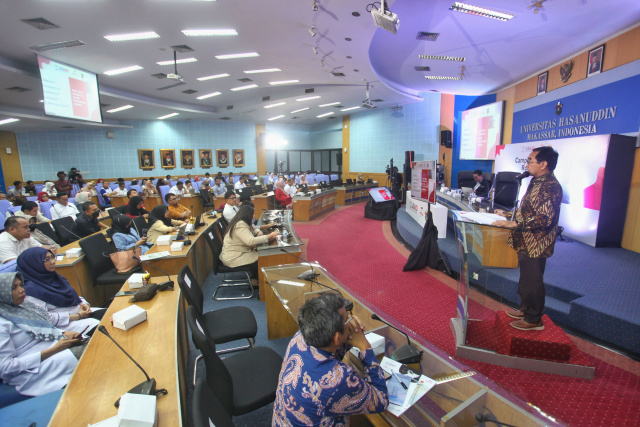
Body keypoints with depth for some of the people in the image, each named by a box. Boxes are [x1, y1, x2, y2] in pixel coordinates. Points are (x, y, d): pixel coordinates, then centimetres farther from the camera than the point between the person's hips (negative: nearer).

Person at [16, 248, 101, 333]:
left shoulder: (53, 277, 15)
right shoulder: (31, 289, -9)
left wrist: (83, 303, -1)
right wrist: (78, 316, -17)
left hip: (80, 311, 8)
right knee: (95, 326, -30)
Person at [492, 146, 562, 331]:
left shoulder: (550, 186, -21)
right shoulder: (537, 181, 12)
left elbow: (545, 218, -30)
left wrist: (513, 224, -32)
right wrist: (509, 214, 16)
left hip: (535, 245, -10)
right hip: (526, 242, 10)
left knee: (532, 281, 4)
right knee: (526, 279, 22)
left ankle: (534, 320, 20)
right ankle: (525, 309, 39)